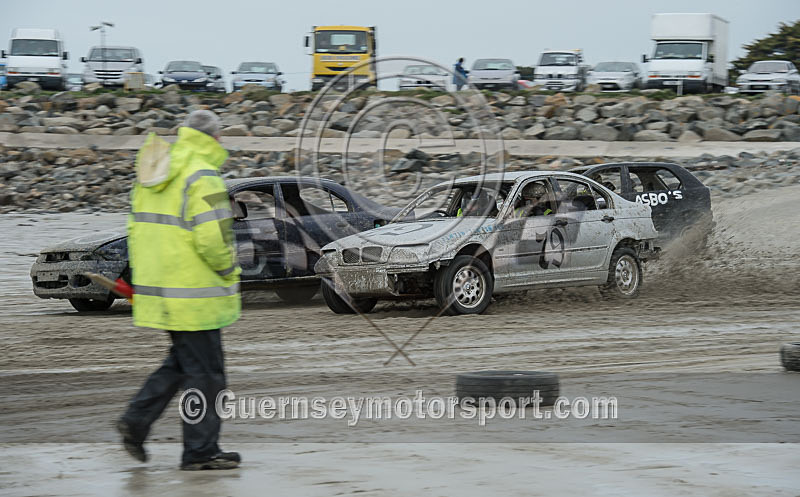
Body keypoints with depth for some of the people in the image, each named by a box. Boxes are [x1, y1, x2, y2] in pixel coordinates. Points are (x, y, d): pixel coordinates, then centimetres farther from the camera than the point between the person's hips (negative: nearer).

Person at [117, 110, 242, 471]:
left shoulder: (152, 175, 11)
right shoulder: (202, 176, -16)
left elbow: (137, 229, 16)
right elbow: (213, 238, -23)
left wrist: (144, 277, 21)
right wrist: (229, 272, -7)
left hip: (160, 290, 9)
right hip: (192, 296, -9)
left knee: (183, 361, 21)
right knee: (205, 372, 1)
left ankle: (137, 420, 14)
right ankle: (200, 451, 6)